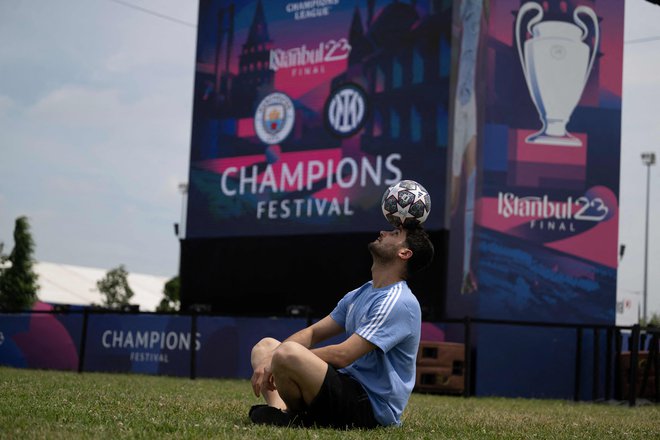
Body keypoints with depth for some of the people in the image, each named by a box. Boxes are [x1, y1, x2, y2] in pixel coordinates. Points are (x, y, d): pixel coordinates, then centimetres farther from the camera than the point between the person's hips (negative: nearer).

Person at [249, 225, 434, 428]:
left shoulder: (399, 303, -17)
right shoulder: (358, 295, 14)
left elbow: (342, 355, -23)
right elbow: (312, 333, 14)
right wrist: (268, 361, -3)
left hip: (371, 410, -10)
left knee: (288, 353, -32)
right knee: (266, 345, 17)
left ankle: (296, 417, -3)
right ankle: (280, 411, -11)